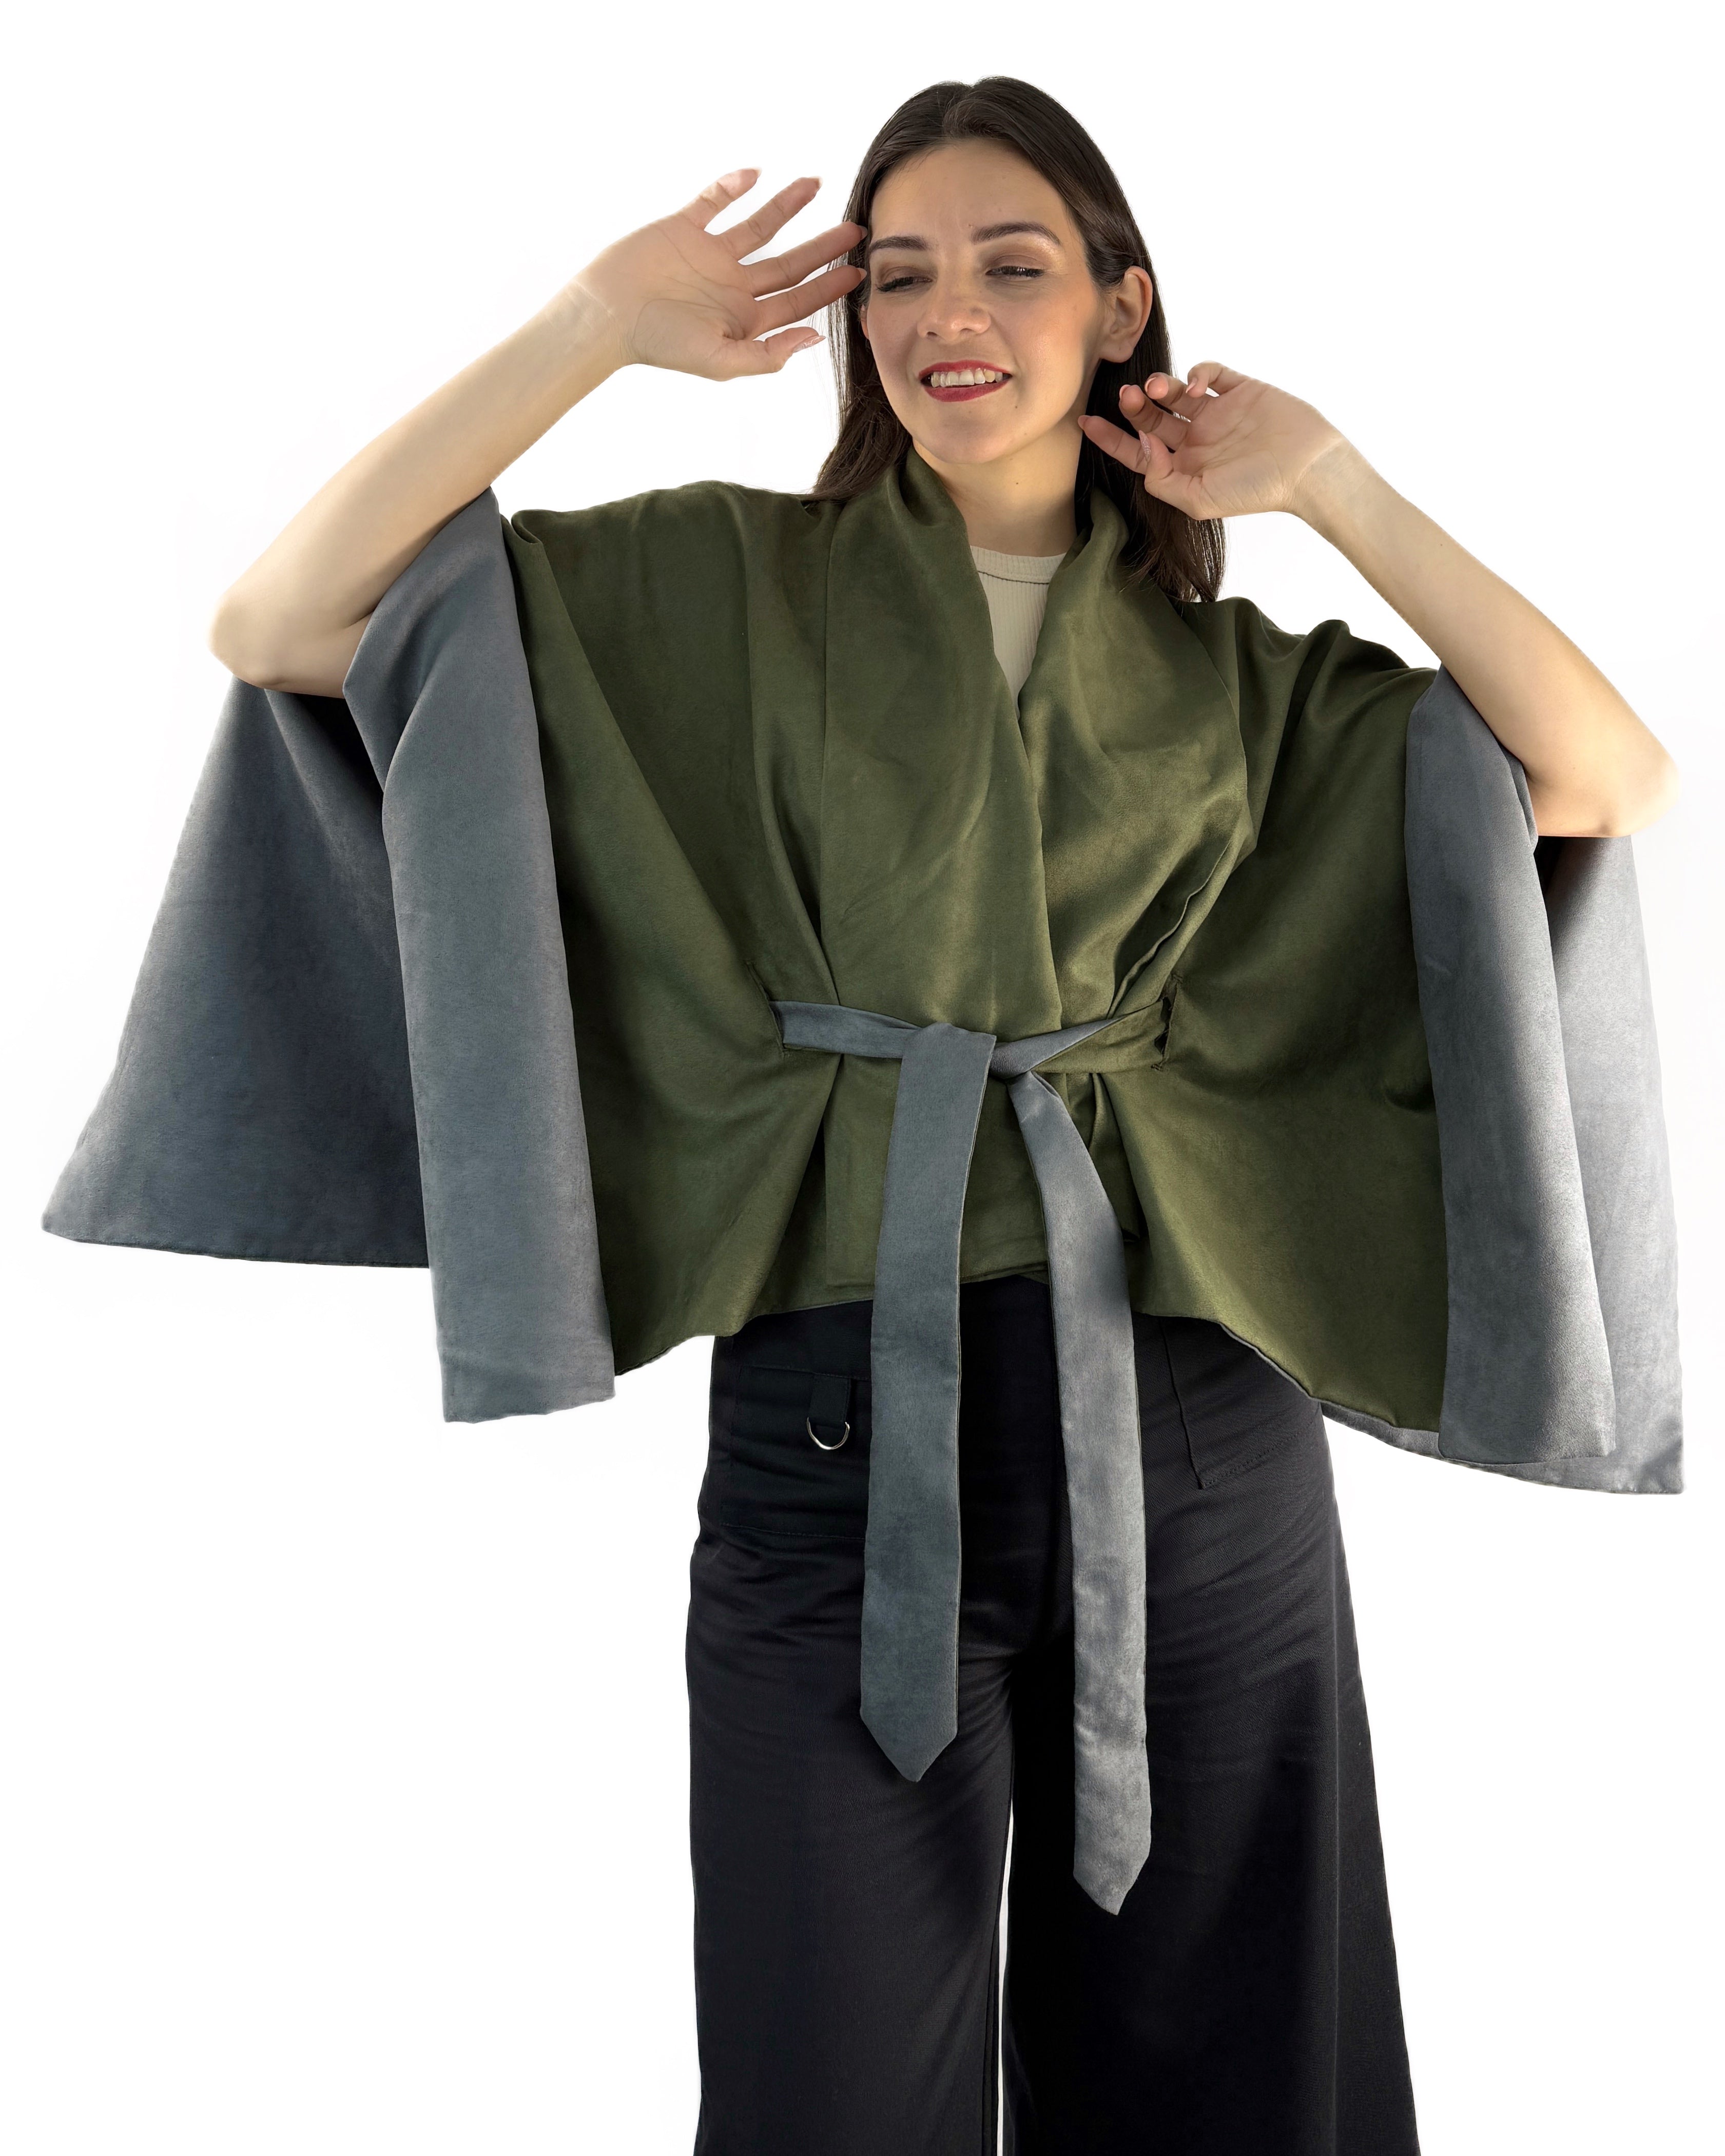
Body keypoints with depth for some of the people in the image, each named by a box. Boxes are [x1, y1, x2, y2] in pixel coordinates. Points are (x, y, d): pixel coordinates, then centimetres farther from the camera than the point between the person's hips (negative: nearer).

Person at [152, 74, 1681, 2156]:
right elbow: (277, 627, -5)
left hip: (1201, 1429, 3)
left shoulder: (1234, 669, 10)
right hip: (844, 1422, -2)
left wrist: (1326, 482, 1)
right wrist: (597, 326, -5)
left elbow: (1613, 778, 0)